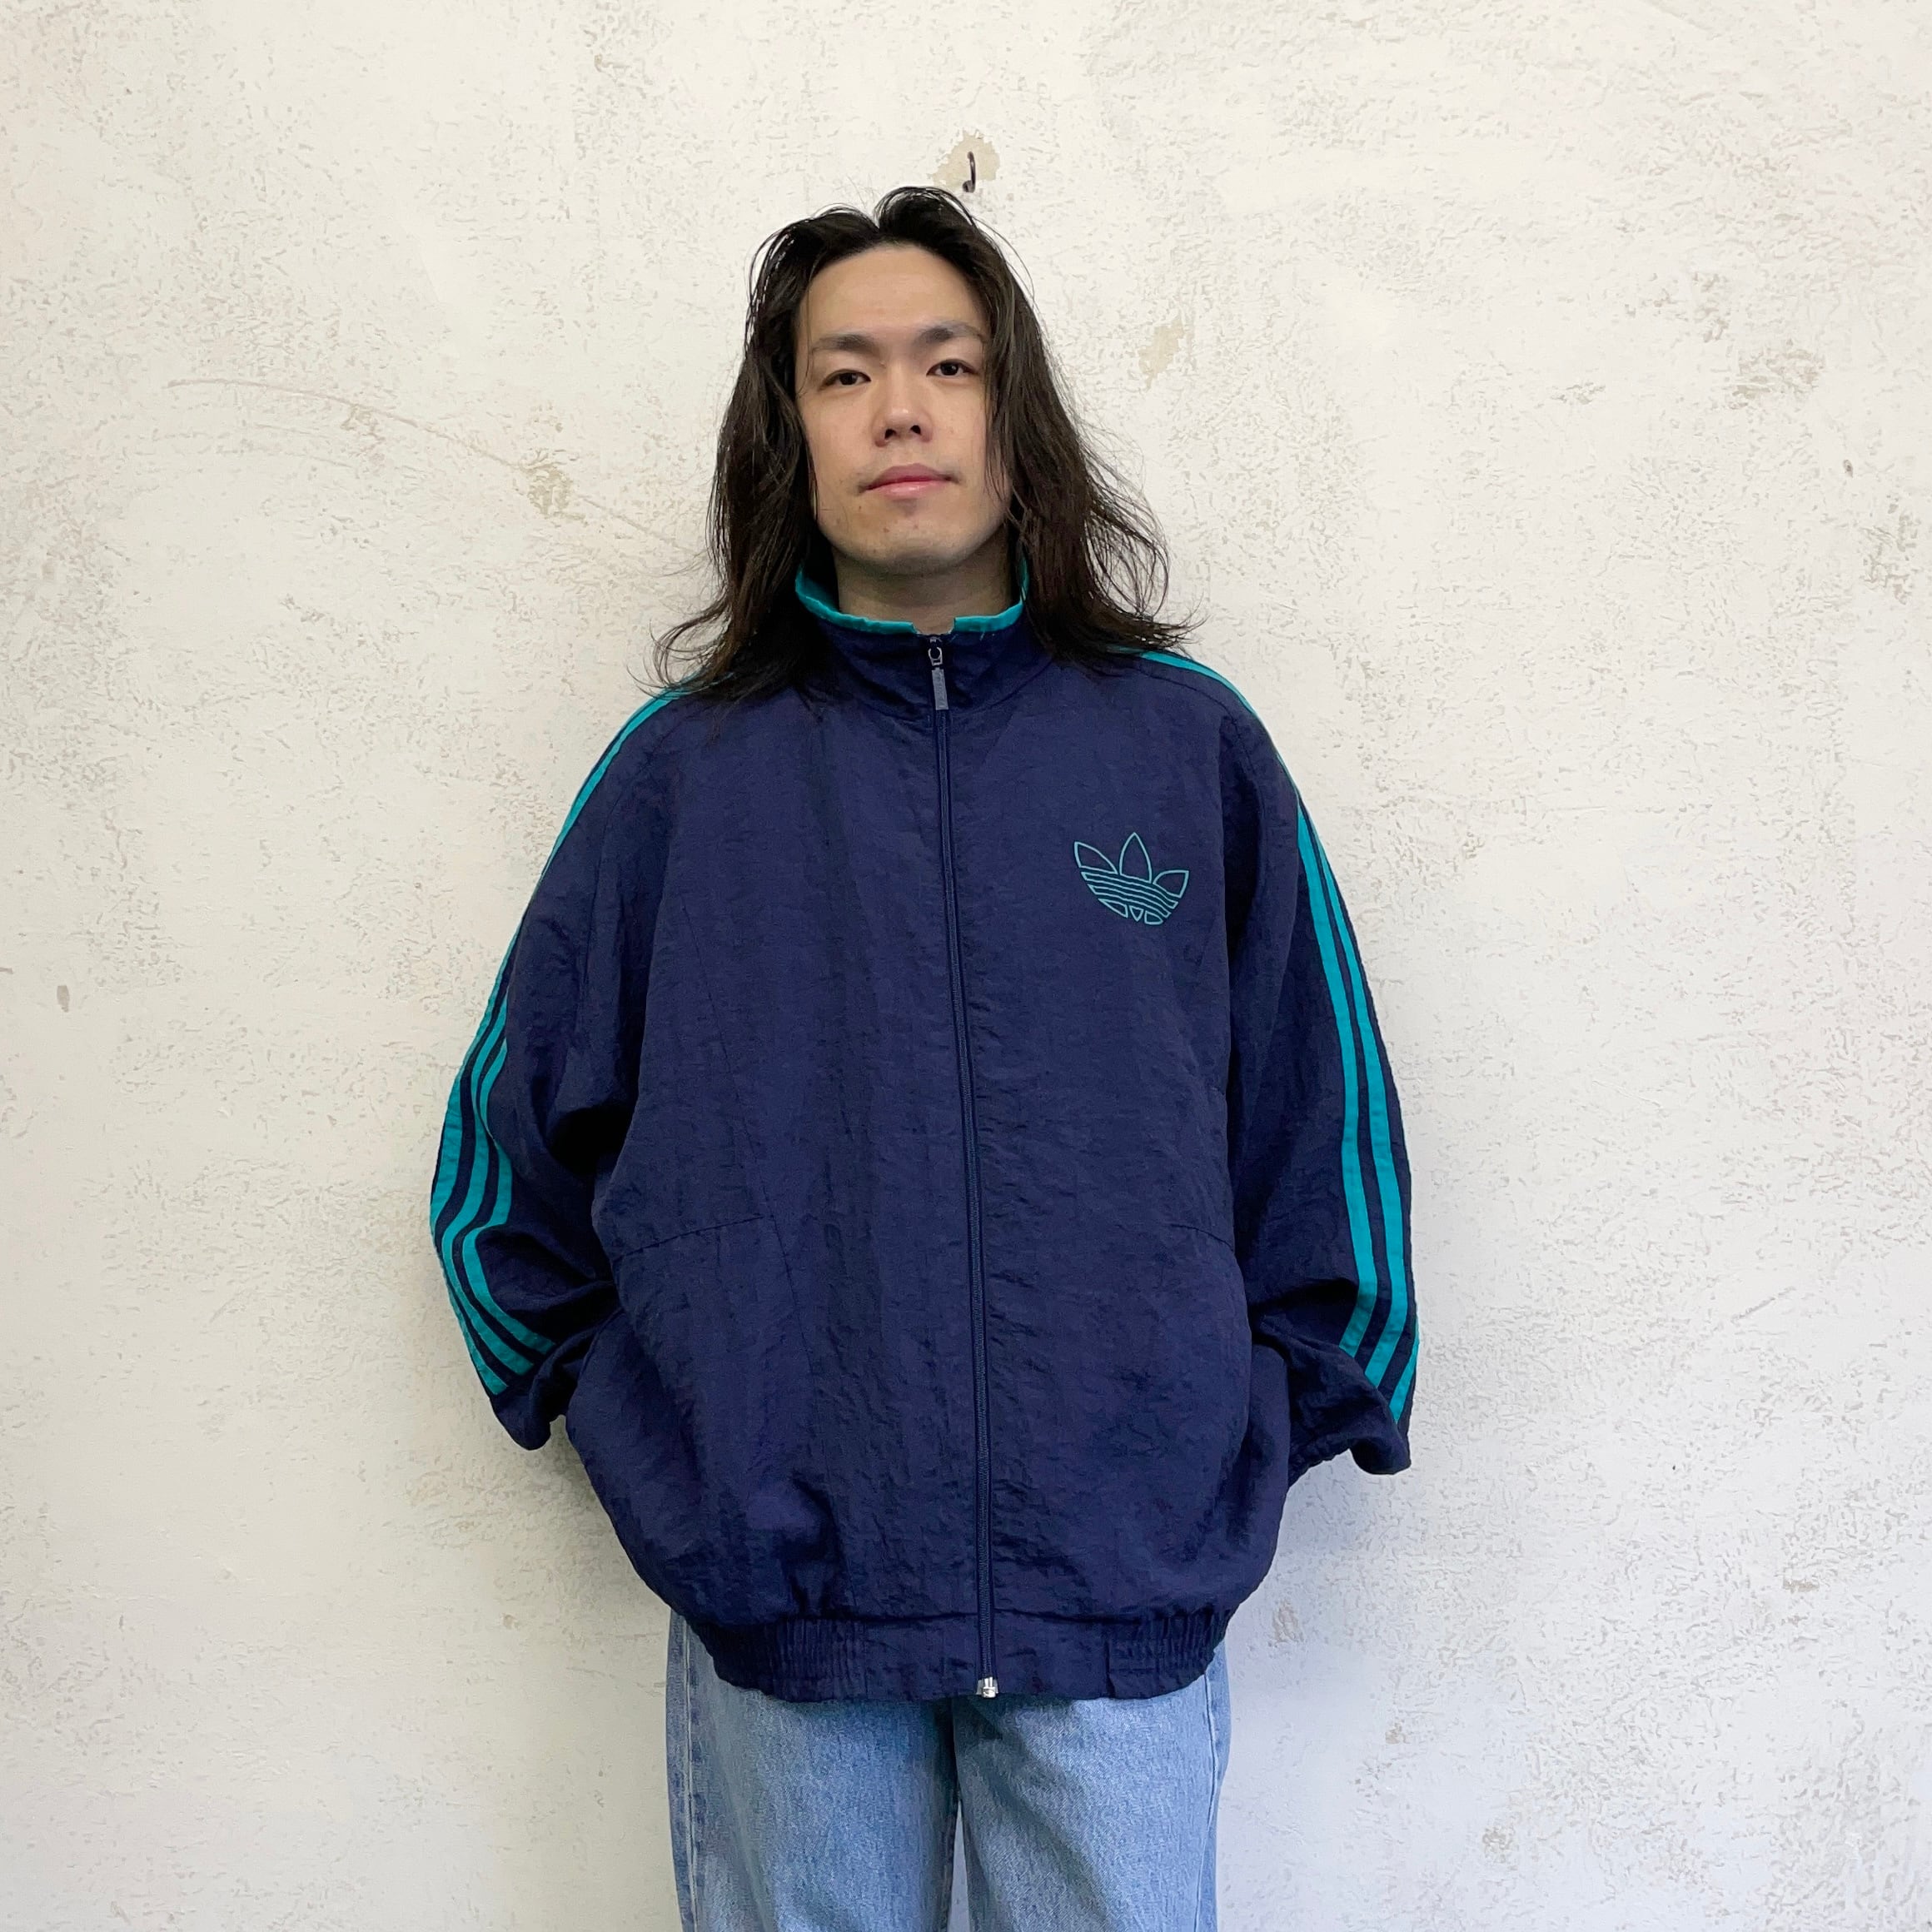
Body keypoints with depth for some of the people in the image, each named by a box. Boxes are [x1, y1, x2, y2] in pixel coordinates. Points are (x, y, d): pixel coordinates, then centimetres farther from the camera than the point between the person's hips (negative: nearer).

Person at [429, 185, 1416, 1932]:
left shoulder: (1189, 745, 4)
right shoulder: (688, 770, 3)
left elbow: (1325, 1118, 9)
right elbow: (517, 1135, 11)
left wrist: (1267, 1421, 6)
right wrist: (623, 1407, 7)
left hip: (1126, 1590, 0)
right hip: (779, 1591, 0)